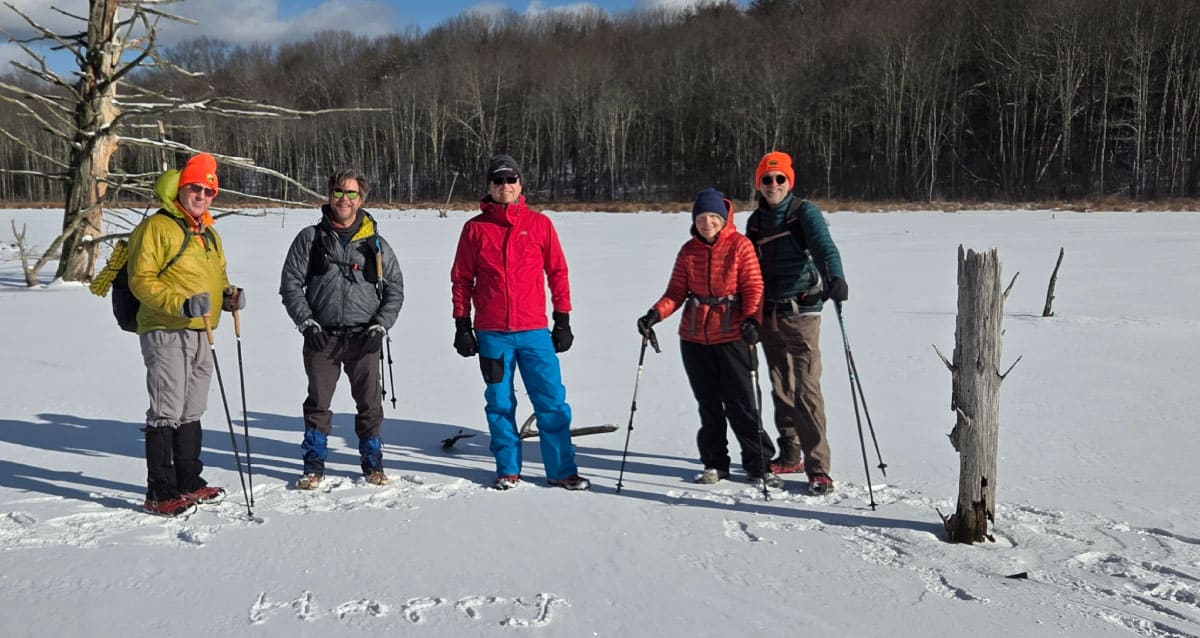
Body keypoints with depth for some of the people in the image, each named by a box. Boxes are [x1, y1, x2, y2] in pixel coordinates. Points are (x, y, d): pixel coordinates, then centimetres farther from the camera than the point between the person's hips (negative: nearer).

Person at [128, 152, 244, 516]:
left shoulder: (210, 234, 18)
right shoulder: (157, 227, -7)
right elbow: (141, 280, -13)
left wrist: (228, 295, 5)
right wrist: (181, 304, -25)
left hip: (200, 334, 8)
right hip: (165, 333, -8)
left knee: (191, 413, 15)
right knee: (167, 414, -7)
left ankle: (189, 483, 25)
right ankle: (159, 494, -2)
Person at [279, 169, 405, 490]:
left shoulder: (375, 243, 6)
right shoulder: (310, 238, 4)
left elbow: (395, 288, 9)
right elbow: (290, 284, 5)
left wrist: (380, 325, -3)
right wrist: (306, 322, -5)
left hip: (364, 337, 0)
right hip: (321, 336, 0)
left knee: (370, 402, 5)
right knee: (318, 402, 6)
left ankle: (373, 462, 19)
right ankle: (314, 465, 17)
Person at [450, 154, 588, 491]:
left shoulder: (539, 224, 5)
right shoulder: (475, 228, 5)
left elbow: (557, 273, 7)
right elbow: (461, 279, 9)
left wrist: (562, 321, 5)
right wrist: (462, 326, 5)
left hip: (534, 331, 0)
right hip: (491, 333, 0)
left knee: (552, 402, -1)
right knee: (500, 404, 7)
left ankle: (561, 470, 9)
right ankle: (508, 469, 21)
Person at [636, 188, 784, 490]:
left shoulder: (740, 245, -3)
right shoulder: (688, 251, 7)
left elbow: (754, 288, -7)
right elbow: (676, 292, 5)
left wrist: (752, 320, -23)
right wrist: (655, 313, -12)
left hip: (732, 337, -4)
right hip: (694, 339, 4)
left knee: (741, 404, -3)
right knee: (708, 405, 11)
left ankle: (758, 464, 9)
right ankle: (714, 463, 23)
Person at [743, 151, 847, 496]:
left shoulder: (805, 212, -6)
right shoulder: (755, 221, 12)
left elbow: (824, 246, -23)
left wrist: (835, 278, -42)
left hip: (801, 311, -6)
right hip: (769, 314, 6)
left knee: (807, 389, -11)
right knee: (781, 389, 12)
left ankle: (818, 468, -7)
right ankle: (790, 456, 24)